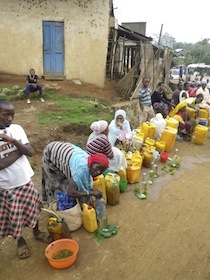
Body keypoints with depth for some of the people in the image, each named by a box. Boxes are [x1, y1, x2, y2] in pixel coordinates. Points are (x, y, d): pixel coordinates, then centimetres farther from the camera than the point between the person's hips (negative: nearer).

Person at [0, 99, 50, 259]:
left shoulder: (17, 129, -6)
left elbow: (30, 152, -11)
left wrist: (14, 141, -25)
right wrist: (18, 151, -18)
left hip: (26, 181, 3)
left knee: (32, 209, 21)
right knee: (14, 216, 15)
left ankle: (36, 231, 48)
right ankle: (20, 240, 42)